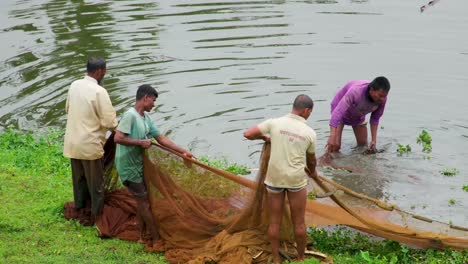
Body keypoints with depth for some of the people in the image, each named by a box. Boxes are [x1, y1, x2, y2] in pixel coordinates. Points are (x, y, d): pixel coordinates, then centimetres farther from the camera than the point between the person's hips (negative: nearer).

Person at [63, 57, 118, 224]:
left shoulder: (74, 85, 1)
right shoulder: (99, 91, -20)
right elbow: (109, 121, -18)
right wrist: (117, 127, 3)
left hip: (73, 141, 7)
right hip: (90, 143, -7)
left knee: (78, 177, 22)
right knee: (95, 181, 8)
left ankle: (80, 208, 36)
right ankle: (95, 214, 18)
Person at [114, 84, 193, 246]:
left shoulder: (146, 118, 7)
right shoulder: (130, 115, -20)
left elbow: (161, 138, 10)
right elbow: (118, 138, -27)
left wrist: (183, 151, 7)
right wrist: (140, 142, -19)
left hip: (138, 165, 9)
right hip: (128, 167, -9)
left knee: (142, 202, 15)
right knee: (144, 202, -1)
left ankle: (142, 236, 26)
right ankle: (156, 239, 9)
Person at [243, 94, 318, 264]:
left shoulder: (275, 123, -7)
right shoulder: (309, 133, -5)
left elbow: (247, 134, -7)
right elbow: (311, 160, 10)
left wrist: (264, 137, 12)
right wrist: (313, 172, 33)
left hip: (274, 178, 1)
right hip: (296, 180, -1)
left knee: (274, 221, 12)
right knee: (299, 222, 13)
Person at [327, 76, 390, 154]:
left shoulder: (382, 99, -26)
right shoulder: (355, 92, -43)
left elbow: (375, 118, -10)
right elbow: (338, 113, -46)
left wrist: (373, 141, -13)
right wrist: (332, 138, -52)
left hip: (358, 115, 5)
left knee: (363, 144, 11)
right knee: (335, 146, -17)